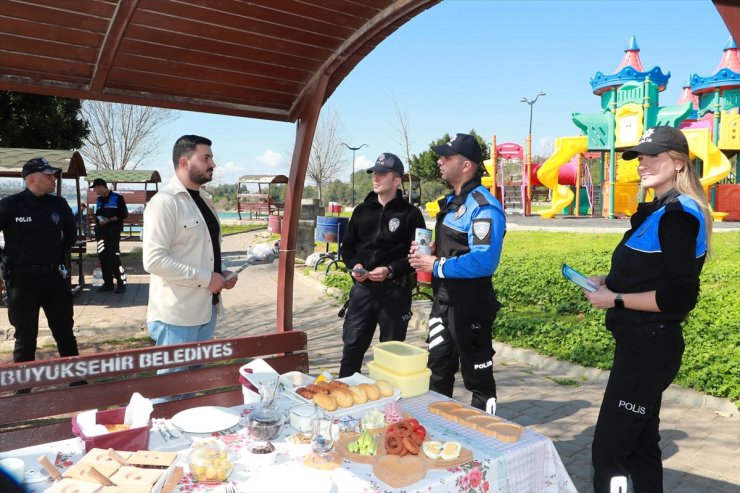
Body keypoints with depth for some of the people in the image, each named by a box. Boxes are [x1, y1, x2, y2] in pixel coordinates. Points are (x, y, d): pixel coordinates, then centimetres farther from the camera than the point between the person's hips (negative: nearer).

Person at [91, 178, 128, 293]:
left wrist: (109, 220, -15)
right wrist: (98, 219, 4)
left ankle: (121, 284, -5)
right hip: (101, 233, 7)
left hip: (113, 232, -7)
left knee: (114, 258, -11)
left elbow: (124, 214, -8)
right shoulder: (99, 200, 19)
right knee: (103, 258, 5)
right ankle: (108, 283, 13)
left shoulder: (117, 198, -2)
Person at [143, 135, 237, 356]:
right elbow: (154, 259, -22)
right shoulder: (164, 202, -15)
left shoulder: (205, 200, 13)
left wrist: (220, 273, 4)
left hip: (207, 309, 8)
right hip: (176, 315, -8)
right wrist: (205, 278, -20)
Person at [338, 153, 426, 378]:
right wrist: (354, 265, -5)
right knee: (352, 345, 6)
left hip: (395, 290, -3)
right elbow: (347, 246, 16)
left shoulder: (410, 214, -3)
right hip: (362, 288, 4)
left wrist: (390, 270, -18)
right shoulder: (362, 210, 11)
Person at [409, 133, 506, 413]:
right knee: (438, 369, 22)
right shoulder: (451, 201, 12)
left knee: (477, 377, 6)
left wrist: (437, 266, -22)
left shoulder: (483, 207, -20)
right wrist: (429, 251, 2)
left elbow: (484, 262, -31)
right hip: (443, 301, 10)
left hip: (470, 306, -10)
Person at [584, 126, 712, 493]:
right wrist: (609, 281, 7)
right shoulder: (659, 211, 15)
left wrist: (615, 300, -18)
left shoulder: (679, 216, -16)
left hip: (649, 348, -10)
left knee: (607, 449, -4)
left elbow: (680, 297, -22)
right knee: (639, 445, 20)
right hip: (642, 344, 10)